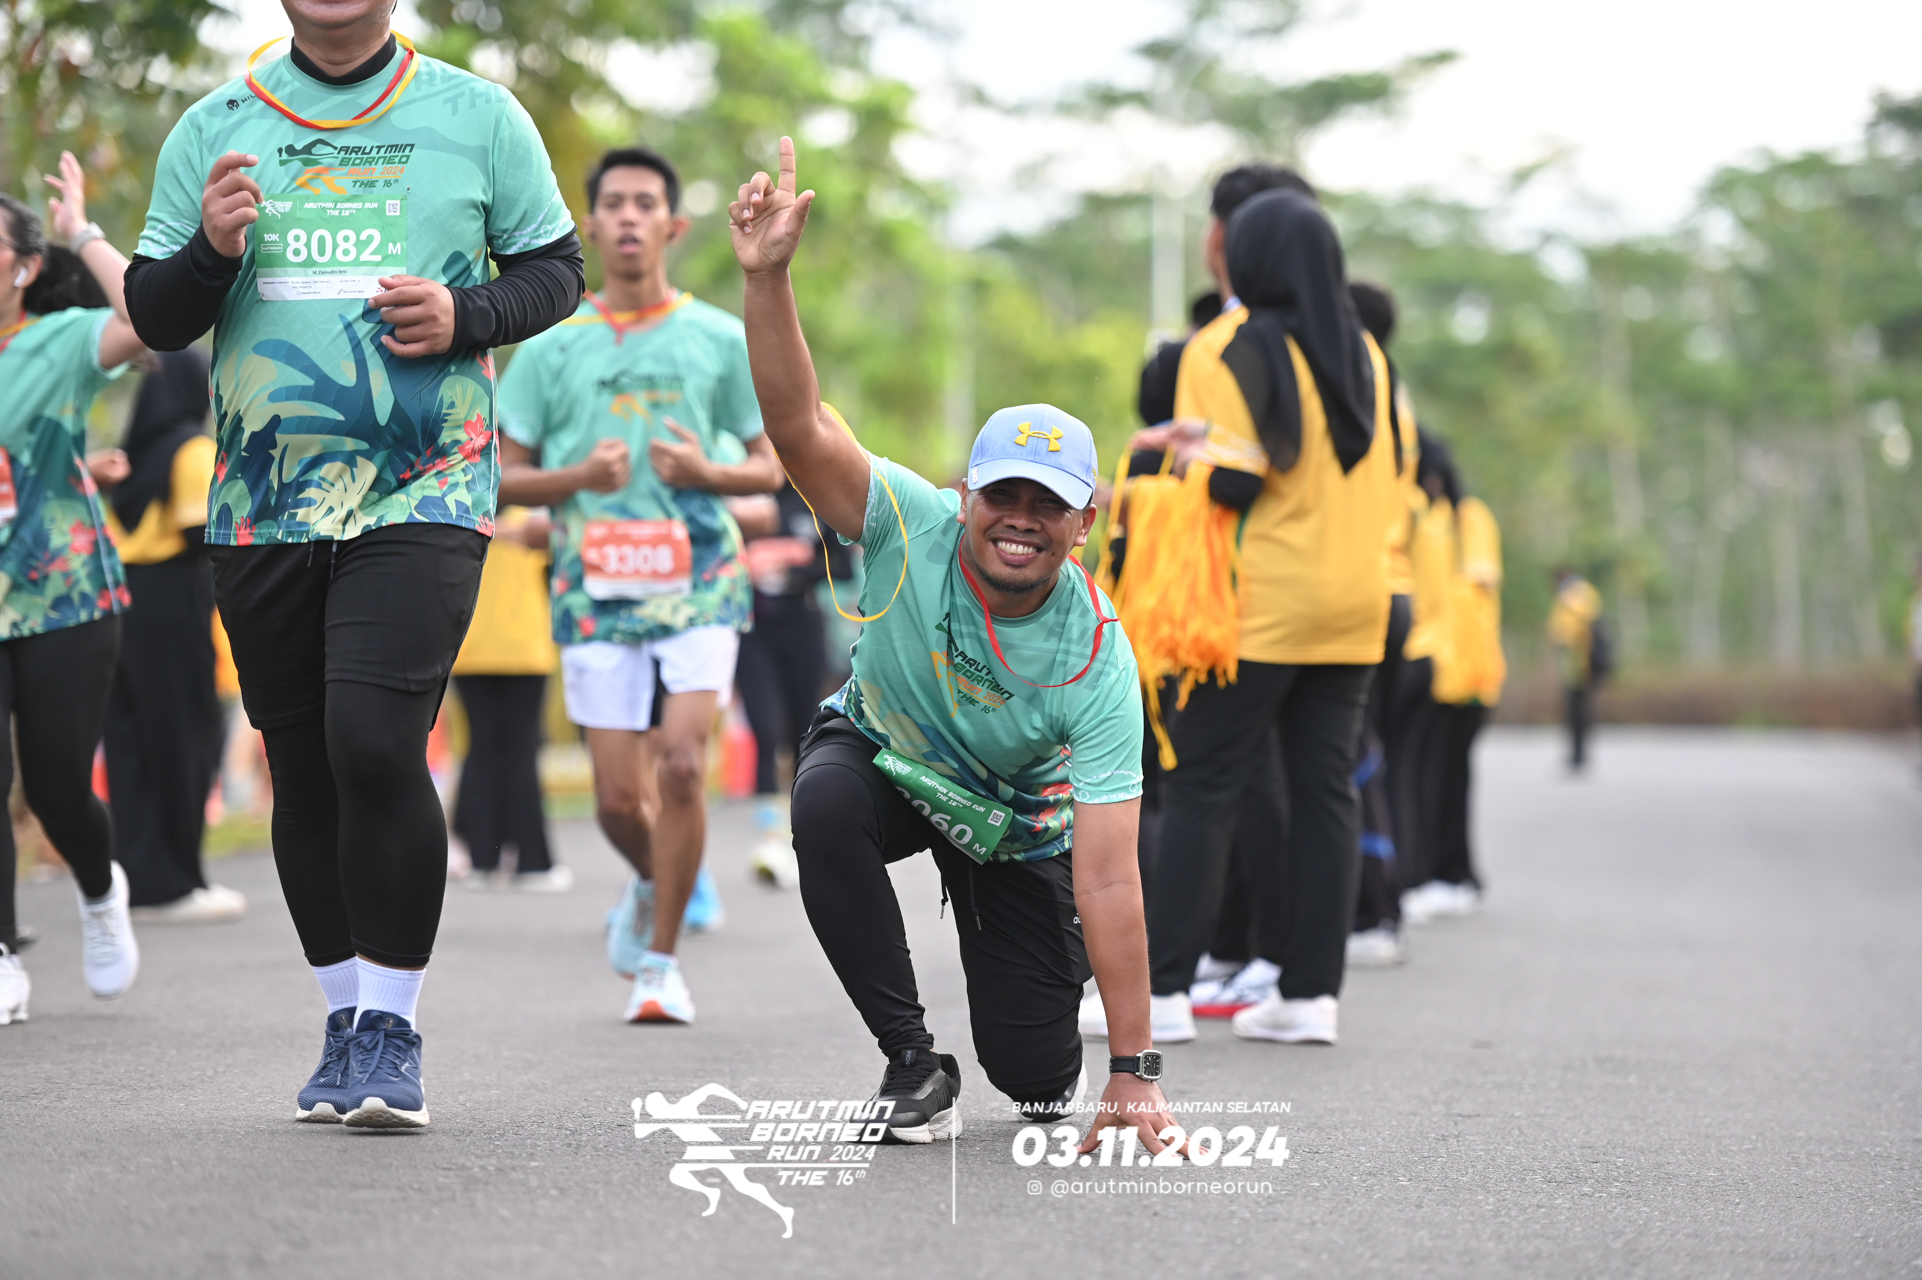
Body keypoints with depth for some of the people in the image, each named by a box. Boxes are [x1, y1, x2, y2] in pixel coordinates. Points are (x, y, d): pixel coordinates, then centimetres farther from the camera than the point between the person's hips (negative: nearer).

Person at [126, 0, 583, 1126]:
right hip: (263, 507, 3)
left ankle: (393, 1028, -6)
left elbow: (556, 267, 11)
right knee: (305, 771, 7)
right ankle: (350, 1024, 21)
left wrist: (466, 317, -9)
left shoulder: (478, 116, 5)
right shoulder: (214, 131, 9)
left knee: (374, 744, -18)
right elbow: (153, 317, 10)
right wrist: (211, 251, -11)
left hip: (423, 494, -3)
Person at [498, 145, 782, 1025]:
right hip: (595, 589, 1)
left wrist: (708, 472, -11)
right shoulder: (552, 347, 7)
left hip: (699, 581, -1)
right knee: (618, 797, -1)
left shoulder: (721, 340, 6)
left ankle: (659, 959, 0)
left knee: (682, 766, -15)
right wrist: (578, 477, -10)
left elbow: (770, 467, 10)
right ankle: (654, 886, 34)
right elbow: (503, 476, 9)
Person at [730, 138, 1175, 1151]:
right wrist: (767, 277, -57)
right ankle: (911, 1060, -19)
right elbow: (801, 428, -42)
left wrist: (1134, 1072, -35)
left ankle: (1055, 1065, 35)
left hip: (1016, 816, -1)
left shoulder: (1098, 661, -32)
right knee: (825, 803, -37)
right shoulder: (911, 526, -28)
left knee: (1030, 1064, -9)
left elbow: (1107, 876, -34)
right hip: (882, 751, 1)